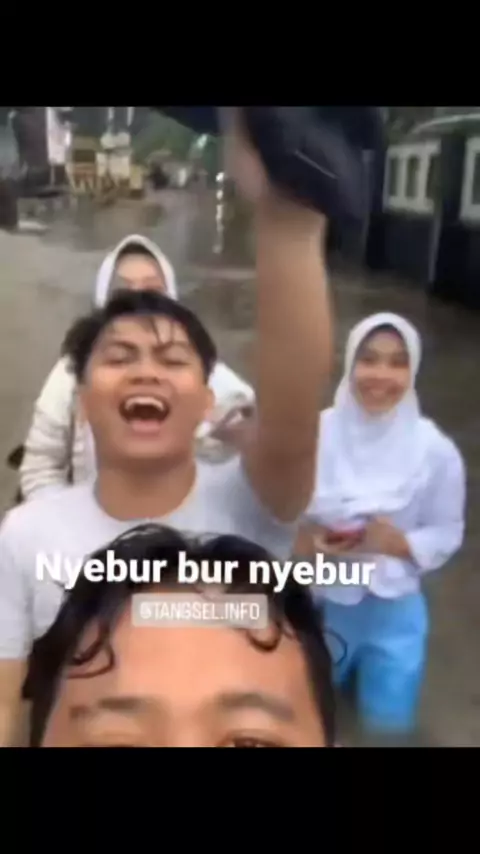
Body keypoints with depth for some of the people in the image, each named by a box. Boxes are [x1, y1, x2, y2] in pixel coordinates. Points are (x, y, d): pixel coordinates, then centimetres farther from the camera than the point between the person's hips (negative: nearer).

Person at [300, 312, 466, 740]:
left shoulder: (436, 450, -19)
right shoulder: (315, 434, -19)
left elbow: (447, 534, -8)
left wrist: (397, 542, -25)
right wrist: (305, 539, -26)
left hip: (393, 607, 0)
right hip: (321, 599, 1)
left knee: (389, 725, 14)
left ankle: (370, 663, 44)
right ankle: (345, 660, 49)